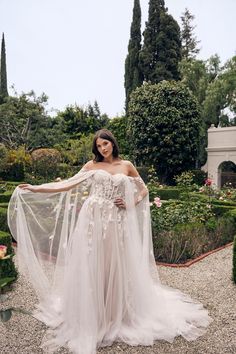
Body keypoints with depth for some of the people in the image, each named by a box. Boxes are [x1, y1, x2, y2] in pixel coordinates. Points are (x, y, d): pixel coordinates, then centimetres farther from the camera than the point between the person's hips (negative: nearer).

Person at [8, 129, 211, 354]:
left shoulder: (126, 166, 8)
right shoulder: (91, 165, 6)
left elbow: (144, 190, 15)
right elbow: (67, 185, 1)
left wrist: (130, 204, -2)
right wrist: (35, 188, -5)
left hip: (117, 220, 0)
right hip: (93, 218, 0)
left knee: (116, 266, 7)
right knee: (92, 265, 4)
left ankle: (117, 314, 28)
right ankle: (93, 316, 22)